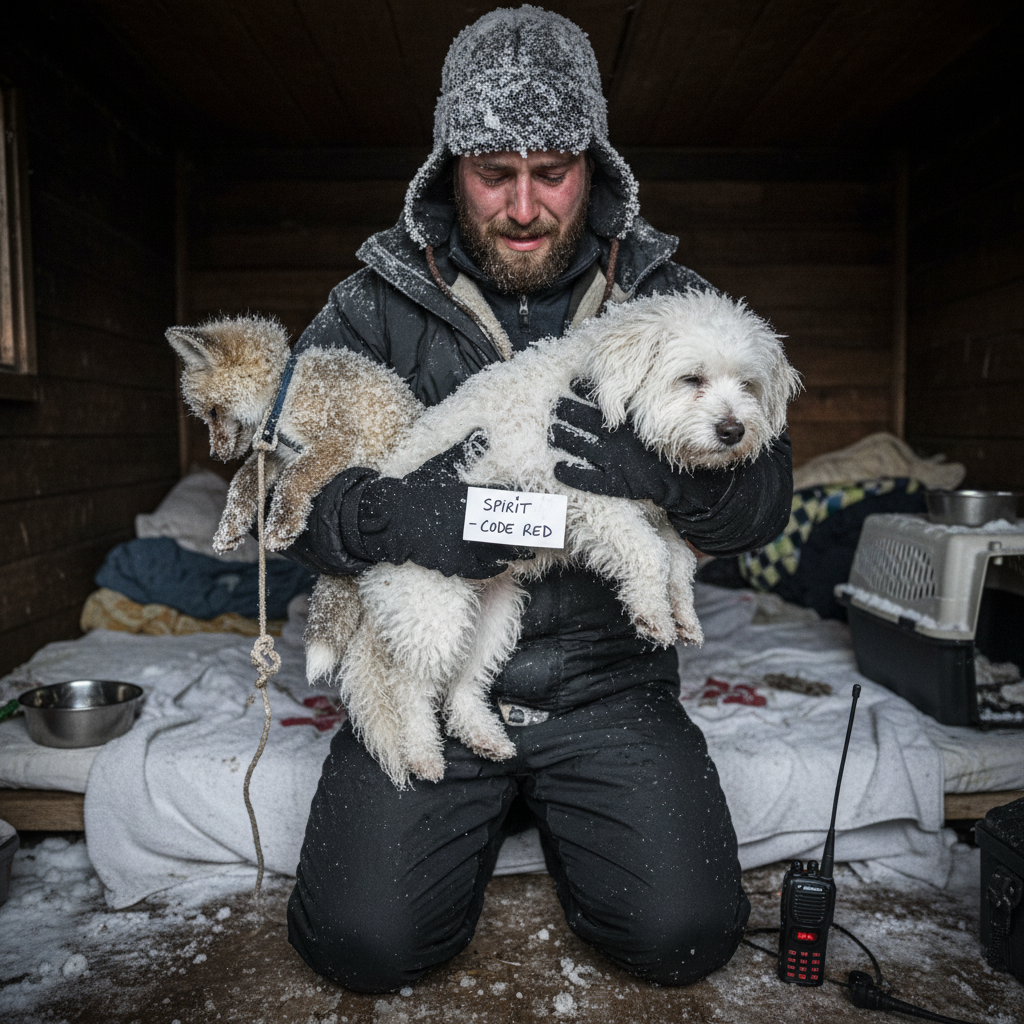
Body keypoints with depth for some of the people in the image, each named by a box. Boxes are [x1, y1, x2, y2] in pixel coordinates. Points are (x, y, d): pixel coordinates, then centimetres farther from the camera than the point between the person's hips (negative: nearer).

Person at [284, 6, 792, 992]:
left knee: (684, 935, -10)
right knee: (364, 941, -10)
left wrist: (654, 469, -23)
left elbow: (764, 497, 0)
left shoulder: (670, 301, 3)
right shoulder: (375, 305, 0)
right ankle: (483, 816, 23)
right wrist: (389, 515, -23)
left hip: (610, 682, 1)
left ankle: (559, 812, 23)